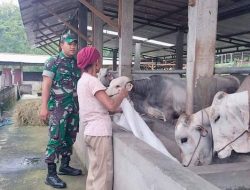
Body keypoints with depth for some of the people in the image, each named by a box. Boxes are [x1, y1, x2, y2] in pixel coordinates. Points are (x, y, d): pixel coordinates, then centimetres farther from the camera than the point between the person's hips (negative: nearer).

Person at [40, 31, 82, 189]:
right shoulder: (53, 62, -3)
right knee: (56, 139, -5)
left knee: (70, 138, 13)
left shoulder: (77, 64, 12)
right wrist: (44, 106, -15)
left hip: (74, 107, 6)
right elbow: (46, 85, -8)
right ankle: (51, 174, 4)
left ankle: (65, 166, 29)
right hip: (58, 107, -6)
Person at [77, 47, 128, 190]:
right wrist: (122, 94, -5)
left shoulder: (82, 80, 13)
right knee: (104, 174, 0)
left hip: (91, 131, 9)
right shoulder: (92, 80, -15)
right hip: (100, 132, -9)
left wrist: (118, 110, 15)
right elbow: (111, 105, -23)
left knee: (94, 171, 16)